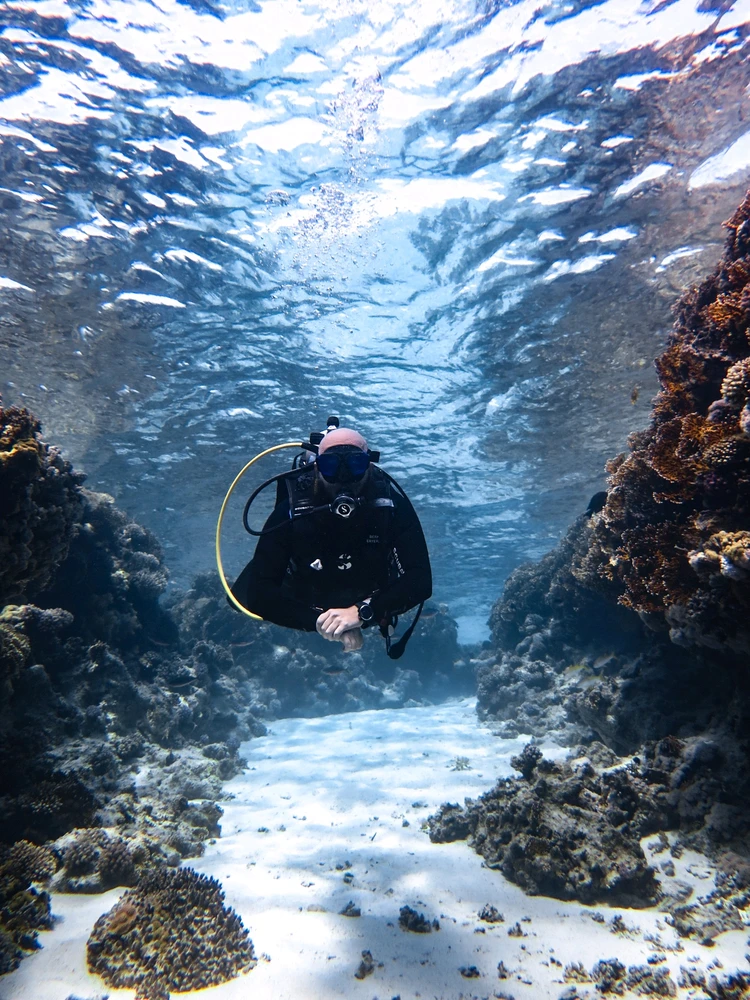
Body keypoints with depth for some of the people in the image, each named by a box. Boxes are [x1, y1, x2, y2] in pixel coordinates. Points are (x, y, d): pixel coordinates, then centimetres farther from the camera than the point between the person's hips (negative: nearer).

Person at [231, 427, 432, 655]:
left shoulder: (392, 504, -27)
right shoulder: (291, 512, -28)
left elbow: (420, 580, -32)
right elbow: (259, 591, -30)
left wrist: (361, 612, -45)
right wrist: (320, 621, -43)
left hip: (371, 616, 2)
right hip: (307, 617, -2)